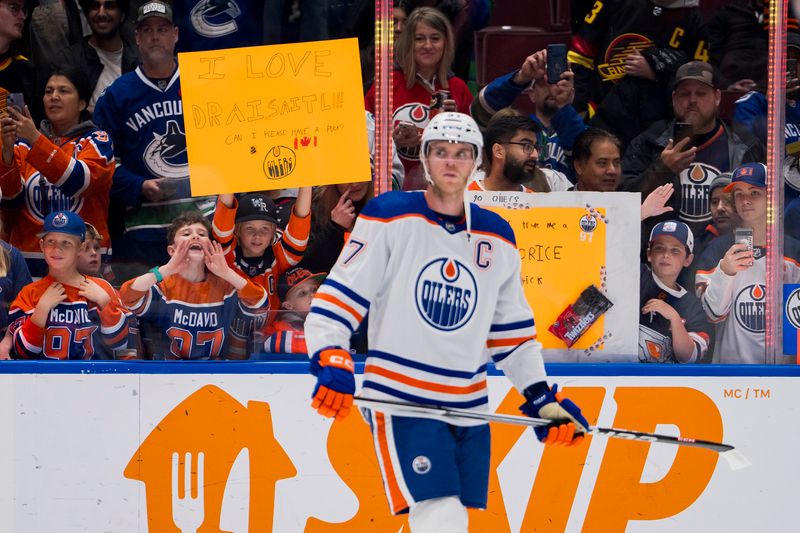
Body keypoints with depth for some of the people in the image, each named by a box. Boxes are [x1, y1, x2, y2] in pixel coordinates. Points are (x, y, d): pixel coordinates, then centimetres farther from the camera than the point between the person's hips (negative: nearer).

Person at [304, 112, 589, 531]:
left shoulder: (496, 237, 11)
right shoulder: (389, 217, -4)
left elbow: (511, 330, 18)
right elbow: (338, 297, -6)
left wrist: (542, 398, 11)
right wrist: (330, 360, -21)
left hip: (469, 405, 6)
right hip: (401, 401, -6)